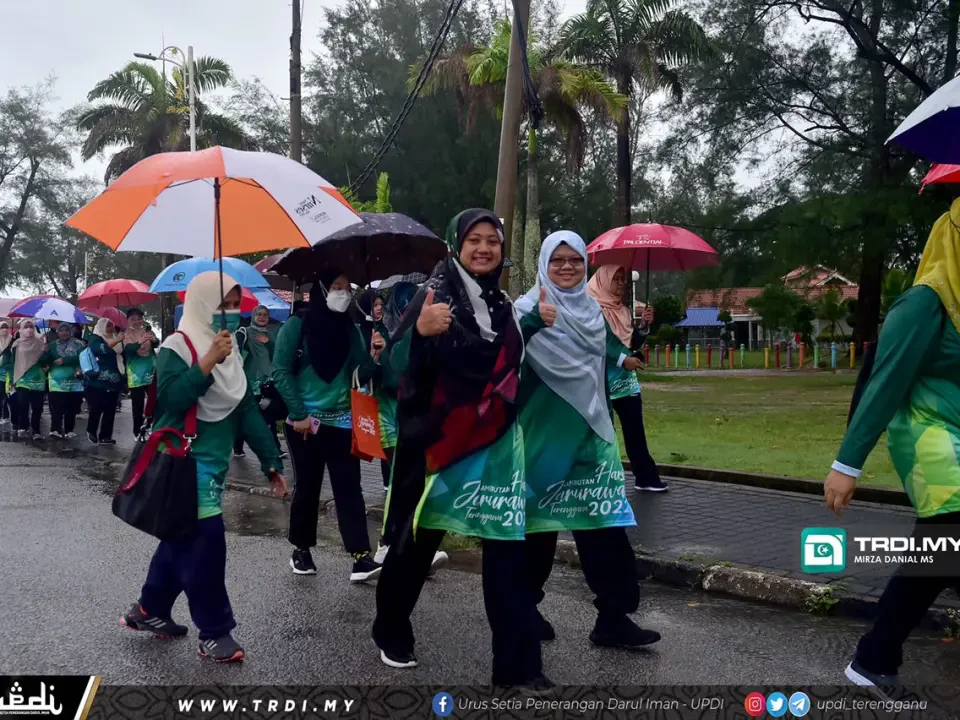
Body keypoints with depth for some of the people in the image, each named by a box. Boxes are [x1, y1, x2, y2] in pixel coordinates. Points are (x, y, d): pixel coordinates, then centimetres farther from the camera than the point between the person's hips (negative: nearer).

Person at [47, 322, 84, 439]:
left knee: (71, 408, 4)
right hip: (57, 382, 0)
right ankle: (55, 430, -10)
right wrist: (46, 352, -15)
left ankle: (69, 431, 11)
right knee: (56, 407, -9)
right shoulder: (52, 345, 10)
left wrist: (64, 360, -17)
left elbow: (81, 357, -10)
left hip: (74, 382, 0)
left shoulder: (77, 344, 5)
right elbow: (46, 362, 5)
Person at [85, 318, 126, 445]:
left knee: (110, 409, 3)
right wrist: (116, 341, -29)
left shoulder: (116, 338, 15)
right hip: (99, 380, -6)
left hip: (114, 381, 6)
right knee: (96, 408, -6)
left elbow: (123, 354, 23)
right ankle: (91, 431, 16)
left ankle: (105, 436, 8)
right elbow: (101, 349, -23)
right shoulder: (95, 338, -2)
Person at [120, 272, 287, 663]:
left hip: (214, 461, 8)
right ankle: (214, 632, 2)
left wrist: (271, 461, 8)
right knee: (205, 540, -9)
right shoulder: (178, 346, -11)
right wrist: (207, 362, -28)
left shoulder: (230, 350, 11)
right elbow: (170, 399, -24)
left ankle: (149, 609, 33)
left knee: (184, 538, 16)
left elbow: (247, 409, 11)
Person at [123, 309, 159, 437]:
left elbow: (157, 344, -11)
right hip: (136, 375, -2)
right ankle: (138, 432, 7)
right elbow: (129, 349, -20)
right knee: (138, 405, 1)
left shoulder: (147, 331, 6)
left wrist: (153, 340, -34)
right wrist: (140, 342, -40)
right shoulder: (126, 335, -1)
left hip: (152, 372, 2)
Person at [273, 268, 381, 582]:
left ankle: (361, 557, -6)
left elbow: (362, 370, 5)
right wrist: (299, 414, -14)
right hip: (304, 422, -3)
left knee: (349, 487, -4)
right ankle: (301, 550, 23)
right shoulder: (297, 325, -4)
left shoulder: (350, 328, 8)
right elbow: (281, 372, -8)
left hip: (341, 421, 3)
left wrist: (375, 357, -17)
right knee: (307, 486, 7)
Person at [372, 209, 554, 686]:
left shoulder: (501, 302, 9)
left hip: (495, 442, 5)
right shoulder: (436, 293, -9)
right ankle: (391, 631, 35)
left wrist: (534, 324, 13)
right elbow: (402, 364, -22)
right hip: (437, 440, -4)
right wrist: (421, 332, -38)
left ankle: (518, 664, 3)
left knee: (507, 548, -2)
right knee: (417, 539, 11)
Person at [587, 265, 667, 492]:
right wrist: (623, 359, -22)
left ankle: (646, 477, 4)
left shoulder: (623, 309, 15)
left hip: (625, 377, 6)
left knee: (635, 428, 2)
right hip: (602, 378, -6)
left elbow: (632, 340, 15)